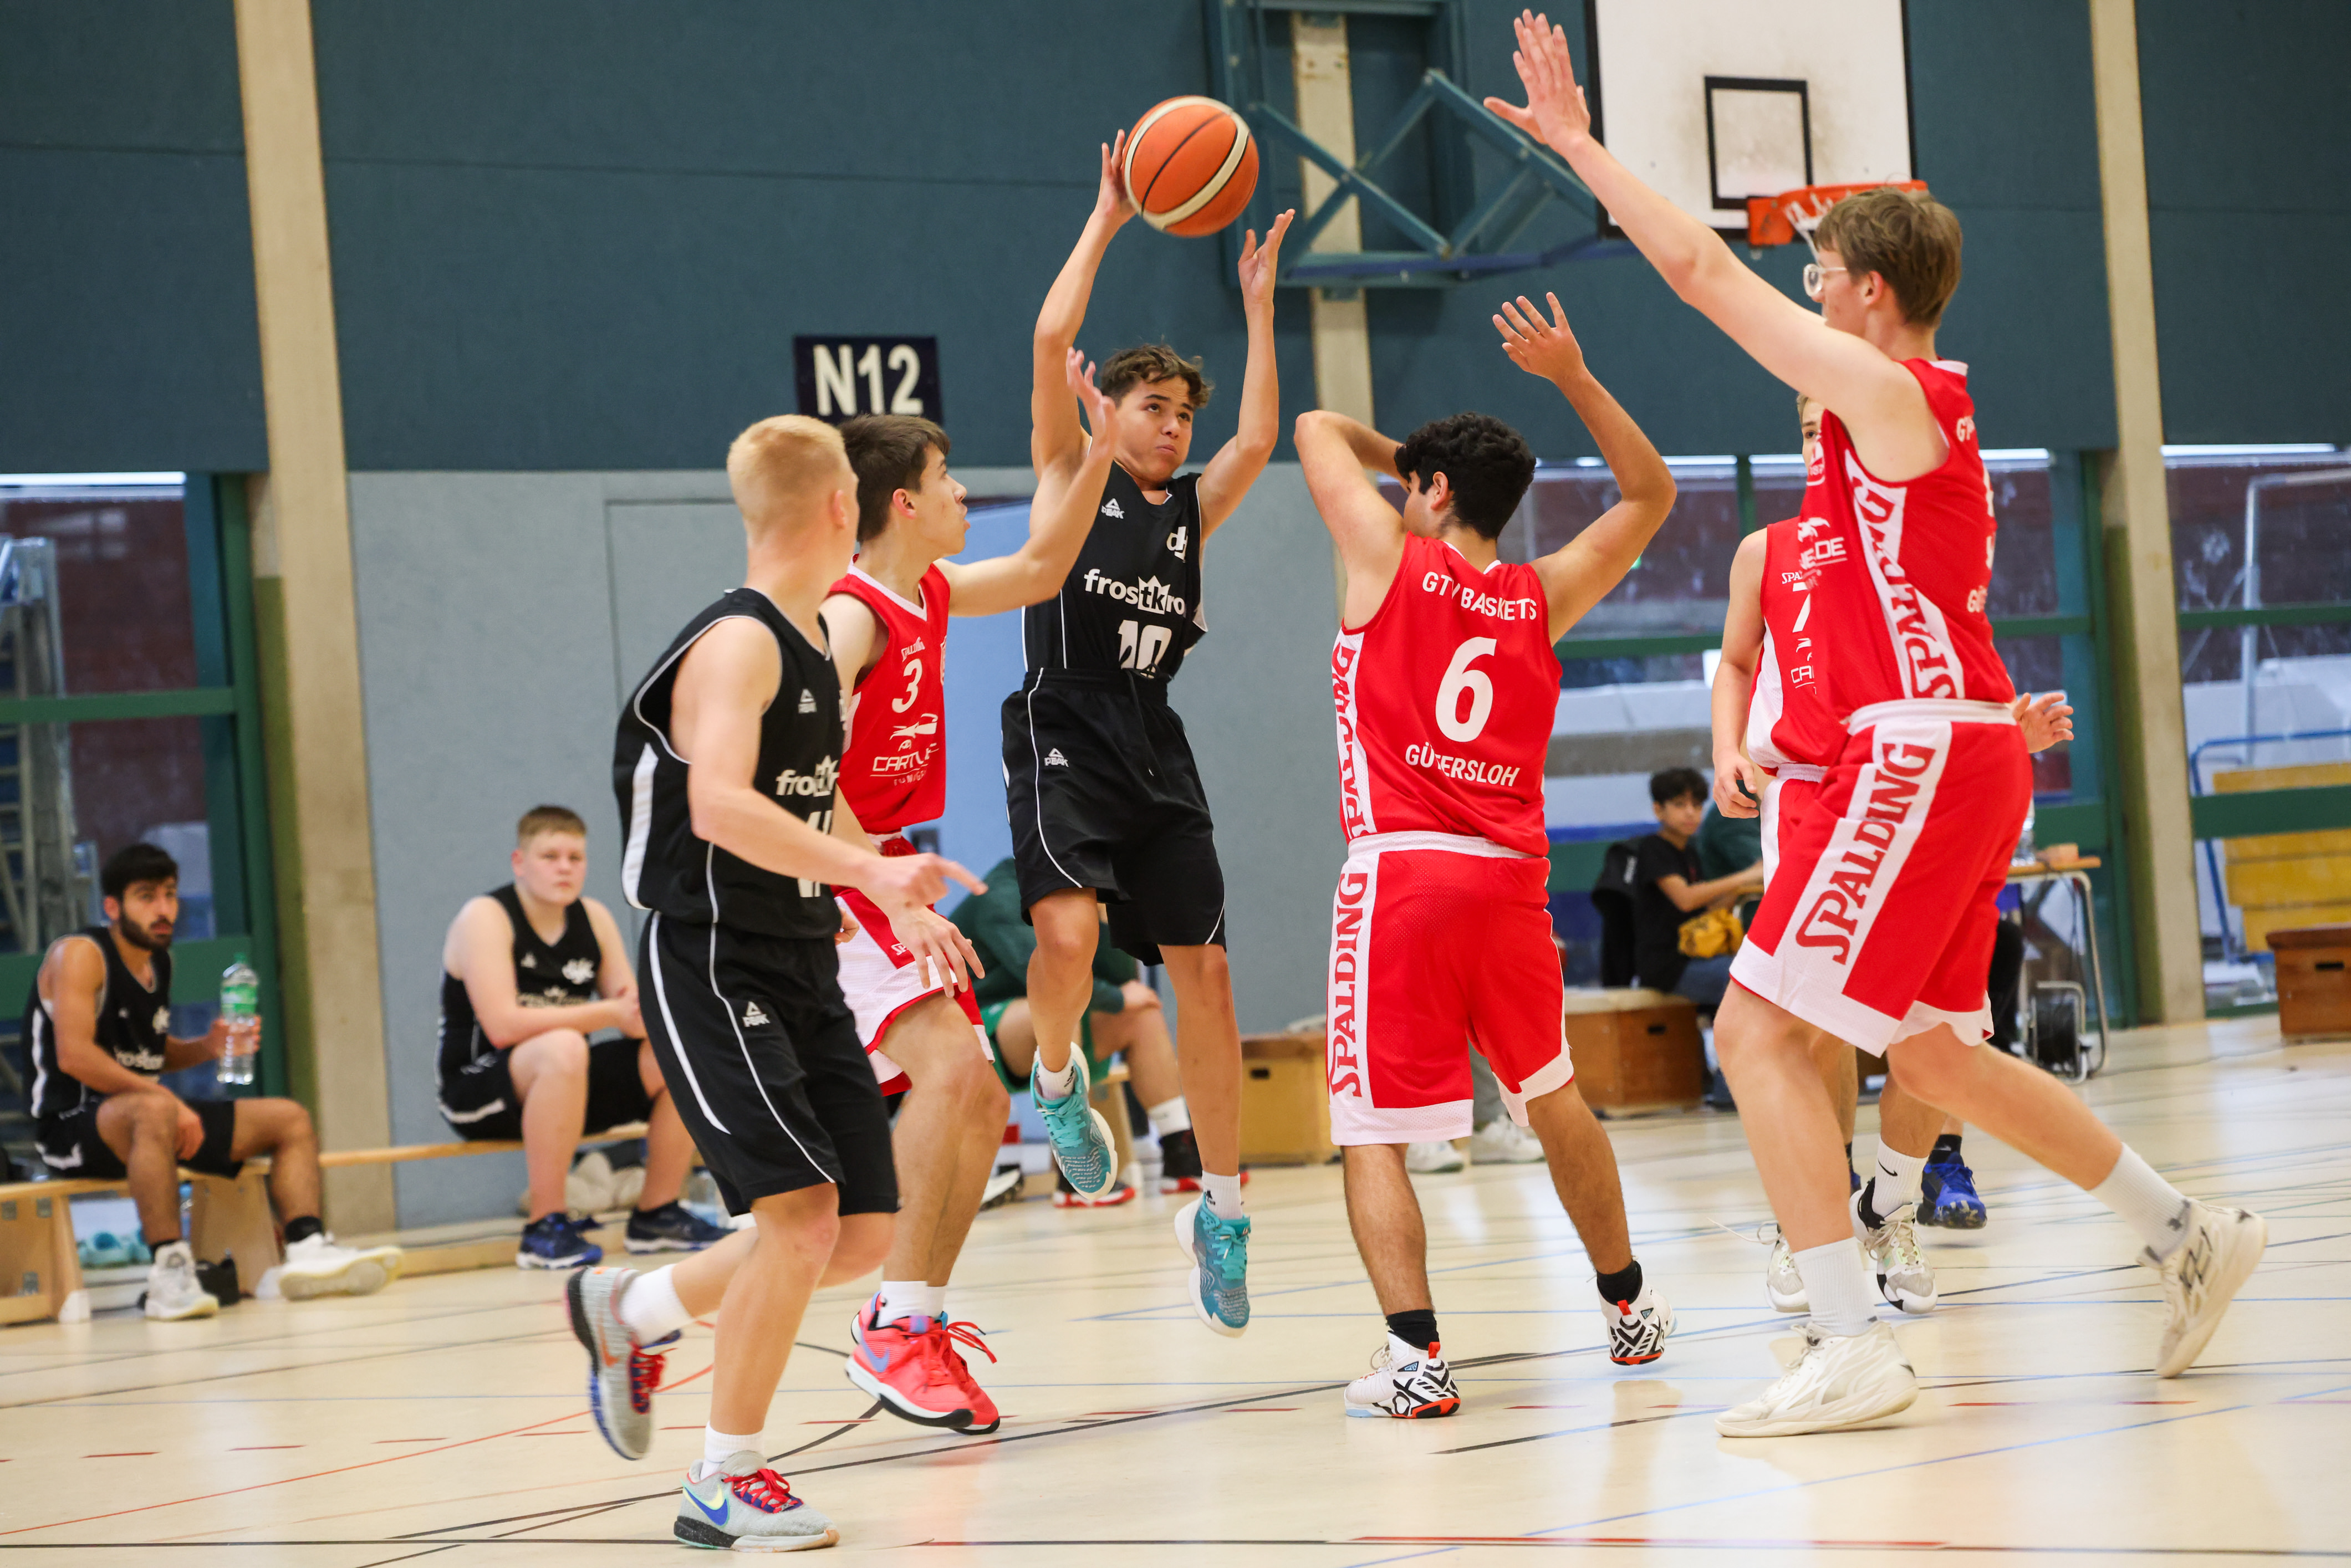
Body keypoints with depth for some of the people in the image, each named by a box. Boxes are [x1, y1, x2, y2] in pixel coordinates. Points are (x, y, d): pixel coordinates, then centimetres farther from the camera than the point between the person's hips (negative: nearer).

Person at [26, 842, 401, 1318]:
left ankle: (307, 1250, -16)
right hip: (73, 1125, -9)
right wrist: (164, 1096, -25)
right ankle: (169, 1274, -43)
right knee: (156, 1112, -43)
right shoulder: (80, 955, -12)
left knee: (291, 1120, 5)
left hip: (149, 1116, 9)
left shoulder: (159, 961, 14)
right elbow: (74, 1055, -23)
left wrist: (206, 1047, 2)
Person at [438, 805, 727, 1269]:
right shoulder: (485, 918, -14)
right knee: (563, 1048, -38)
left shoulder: (594, 918, 7)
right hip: (479, 1090, -7)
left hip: (563, 1086, 7)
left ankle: (657, 1214, 4)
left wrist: (642, 1011, -24)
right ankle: (545, 1227, -32)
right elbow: (503, 1025, -26)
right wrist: (609, 1013, -28)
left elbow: (632, 1007, 3)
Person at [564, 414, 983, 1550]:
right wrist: (869, 871, -38)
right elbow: (720, 806, -32)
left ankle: (629, 1311, 26)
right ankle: (724, 1485, -4)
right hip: (711, 966, -9)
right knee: (801, 1210, -17)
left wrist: (896, 905, 27)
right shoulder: (738, 643, -16)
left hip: (801, 968, 9)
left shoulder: (814, 643, 13)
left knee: (864, 1233, 5)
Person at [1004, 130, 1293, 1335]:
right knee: (1068, 928, -28)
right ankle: (1055, 1083, 4)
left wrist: (1258, 307, 3)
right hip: (1063, 735, -5)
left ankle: (1220, 1211, 10)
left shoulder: (1189, 511, 15)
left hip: (1154, 753, 5)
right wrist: (1106, 219, -1)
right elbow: (1050, 343, -5)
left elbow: (1259, 437, 0)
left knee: (1202, 970, 1)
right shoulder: (1067, 480, 6)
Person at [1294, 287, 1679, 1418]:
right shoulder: (1541, 598, 10)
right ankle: (1629, 1307, 34)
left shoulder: (1390, 558, 1)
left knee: (1371, 1131, -4)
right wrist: (1576, 381, 10)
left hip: (1399, 870, -4)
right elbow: (1650, 496, 21)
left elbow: (1318, 429, 16)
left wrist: (1403, 460, 33)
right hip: (1513, 876, 5)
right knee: (1553, 1100, 23)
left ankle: (1415, 1355, -18)